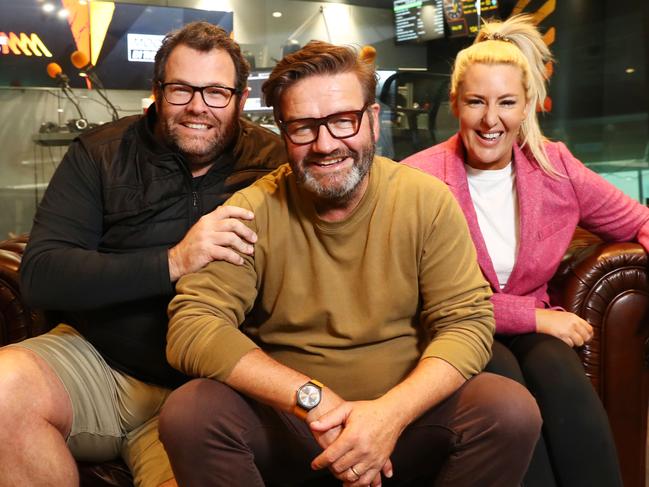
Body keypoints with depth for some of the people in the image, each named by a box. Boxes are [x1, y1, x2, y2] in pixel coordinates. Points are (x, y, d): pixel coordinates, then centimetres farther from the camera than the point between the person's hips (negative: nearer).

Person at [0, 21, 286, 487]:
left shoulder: (273, 161, 0)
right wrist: (172, 263, -21)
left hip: (197, 386, -1)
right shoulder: (100, 153, 1)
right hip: (92, 357, 2)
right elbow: (40, 274, -10)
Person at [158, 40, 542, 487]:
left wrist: (393, 411, -26)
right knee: (189, 415, -26)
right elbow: (190, 328, -16)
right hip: (284, 423, -1)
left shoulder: (428, 202, -5)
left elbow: (467, 322, -7)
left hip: (407, 413, 1)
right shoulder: (252, 212, -8)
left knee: (511, 411, -23)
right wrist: (314, 399, -27)